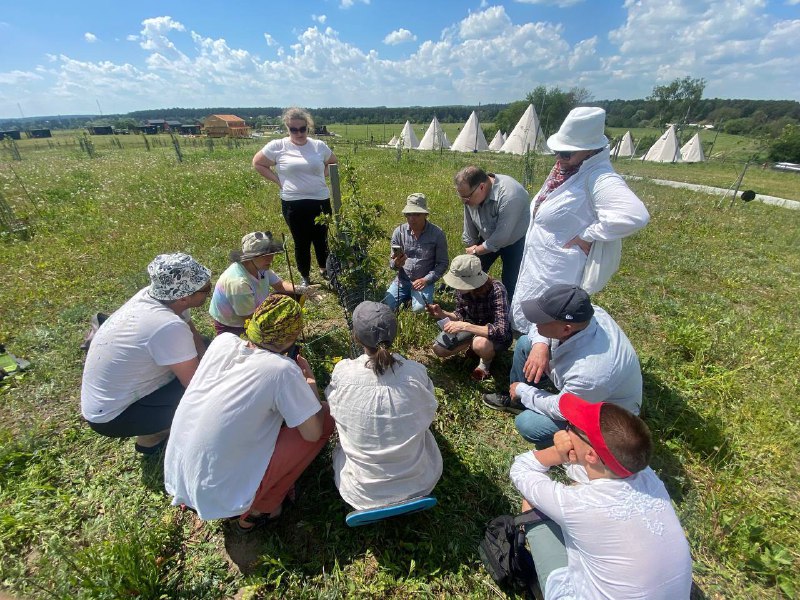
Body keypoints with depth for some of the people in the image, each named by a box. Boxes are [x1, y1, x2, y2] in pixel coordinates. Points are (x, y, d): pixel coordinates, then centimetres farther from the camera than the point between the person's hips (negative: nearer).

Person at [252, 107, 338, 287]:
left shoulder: (319, 146, 5)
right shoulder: (277, 146, -2)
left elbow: (333, 162, 23)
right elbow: (257, 163, 9)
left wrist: (322, 176, 9)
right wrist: (278, 180, 0)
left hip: (321, 201, 2)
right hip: (293, 204, -2)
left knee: (322, 239, 10)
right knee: (301, 242, 6)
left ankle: (324, 269, 34)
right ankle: (305, 277, 24)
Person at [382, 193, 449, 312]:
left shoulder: (437, 234, -11)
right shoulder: (399, 232, -5)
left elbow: (442, 263, -5)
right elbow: (392, 263, 1)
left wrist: (426, 280, -16)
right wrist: (396, 263, -24)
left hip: (424, 281, -2)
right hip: (402, 280, 3)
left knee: (419, 309, -25)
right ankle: (407, 296, 15)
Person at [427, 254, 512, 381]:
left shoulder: (496, 290, -34)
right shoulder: (461, 288, -17)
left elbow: (501, 331, -40)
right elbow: (461, 315, -1)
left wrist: (465, 326, -45)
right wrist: (443, 314, -20)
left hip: (497, 336, -5)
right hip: (472, 328, 5)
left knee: (480, 344, -39)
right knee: (439, 349, -5)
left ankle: (486, 361, -2)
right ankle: (472, 344, 18)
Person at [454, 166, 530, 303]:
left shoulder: (509, 196, -39)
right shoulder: (471, 192, -18)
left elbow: (501, 238, -32)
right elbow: (470, 231, -6)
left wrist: (476, 251, -19)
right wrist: (470, 249, 1)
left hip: (515, 241, -5)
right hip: (488, 238, 6)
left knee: (509, 285, -3)